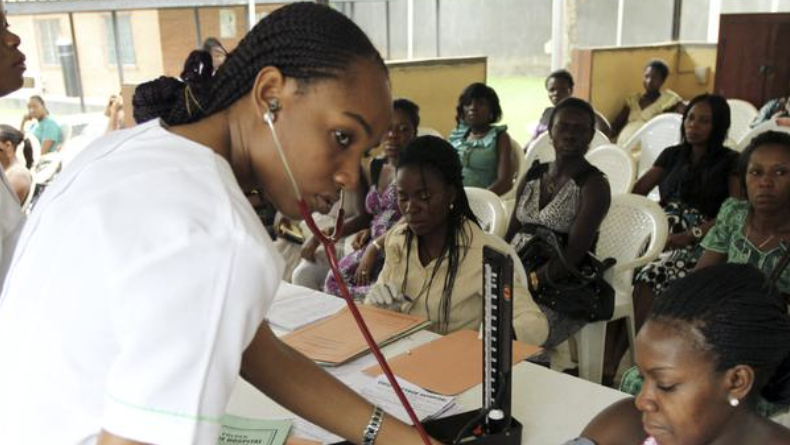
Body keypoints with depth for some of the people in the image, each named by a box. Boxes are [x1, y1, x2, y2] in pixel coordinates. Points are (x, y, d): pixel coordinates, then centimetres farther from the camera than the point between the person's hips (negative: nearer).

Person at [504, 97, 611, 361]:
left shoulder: (594, 185, -5)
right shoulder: (532, 176, 14)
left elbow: (574, 253, -14)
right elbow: (510, 234, 12)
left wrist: (530, 282, -22)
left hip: (563, 286, -5)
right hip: (516, 274, 5)